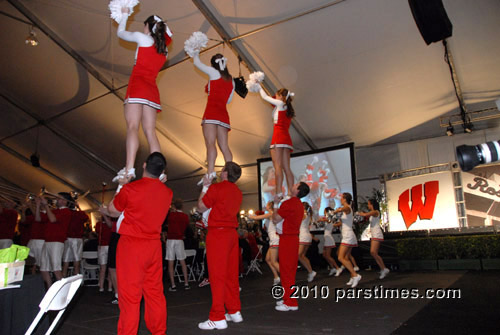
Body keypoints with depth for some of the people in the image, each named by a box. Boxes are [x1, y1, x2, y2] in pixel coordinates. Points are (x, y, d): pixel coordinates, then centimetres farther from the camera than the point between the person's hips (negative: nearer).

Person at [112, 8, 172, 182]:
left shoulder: (142, 37, 6)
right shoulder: (164, 49, 20)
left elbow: (120, 32, 23)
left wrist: (124, 14, 39)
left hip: (138, 86, -6)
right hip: (152, 90, 6)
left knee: (132, 127, -16)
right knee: (150, 131, 3)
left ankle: (129, 169, -29)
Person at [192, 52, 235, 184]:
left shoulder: (214, 73, 5)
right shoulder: (231, 80, 20)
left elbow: (196, 62, 19)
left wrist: (195, 53, 39)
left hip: (212, 112, -6)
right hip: (224, 114, 6)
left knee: (210, 143, -20)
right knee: (224, 146, 3)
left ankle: (210, 172, -35)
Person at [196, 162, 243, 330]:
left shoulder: (216, 188, -9)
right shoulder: (238, 192, 12)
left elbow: (201, 207, 2)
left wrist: (205, 186, 12)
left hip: (218, 233, -7)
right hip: (232, 233, 8)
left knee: (217, 275, -5)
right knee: (231, 274, 13)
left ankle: (217, 318, -3)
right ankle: (234, 311, 21)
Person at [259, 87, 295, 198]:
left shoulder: (280, 104, 3)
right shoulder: (287, 108, 23)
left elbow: (265, 97, 14)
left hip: (279, 136, -8)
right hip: (287, 138, 8)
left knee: (277, 165, -15)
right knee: (286, 168, 2)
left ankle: (279, 193, -24)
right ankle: (290, 193, -4)